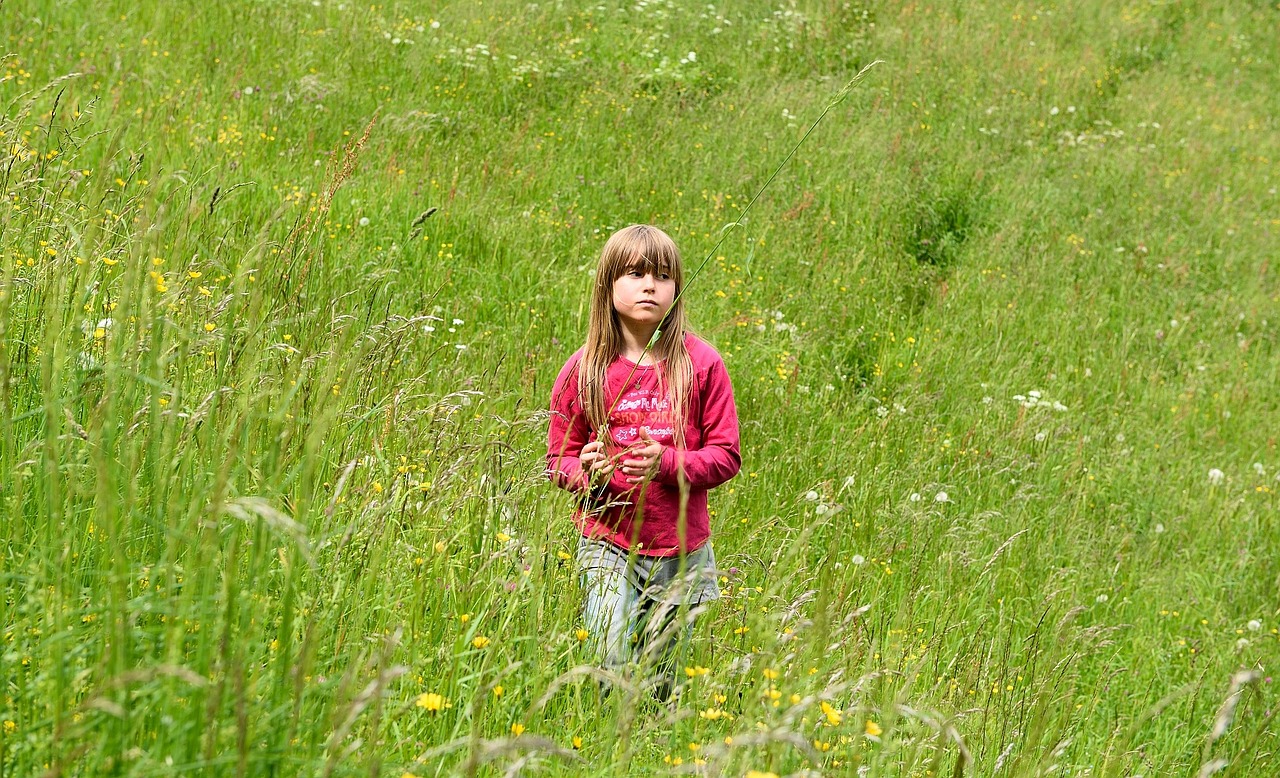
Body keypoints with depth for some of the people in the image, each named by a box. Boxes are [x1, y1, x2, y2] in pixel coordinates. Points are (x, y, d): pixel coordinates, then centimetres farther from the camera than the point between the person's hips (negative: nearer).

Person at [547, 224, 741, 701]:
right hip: (608, 546, -1)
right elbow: (558, 457, 6)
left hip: (682, 552, 1)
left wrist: (667, 462, -19)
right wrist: (585, 471, -17)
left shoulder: (700, 364, -2)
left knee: (664, 687, 9)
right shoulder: (584, 369, -1)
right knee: (612, 673, -13)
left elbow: (726, 456, -1)